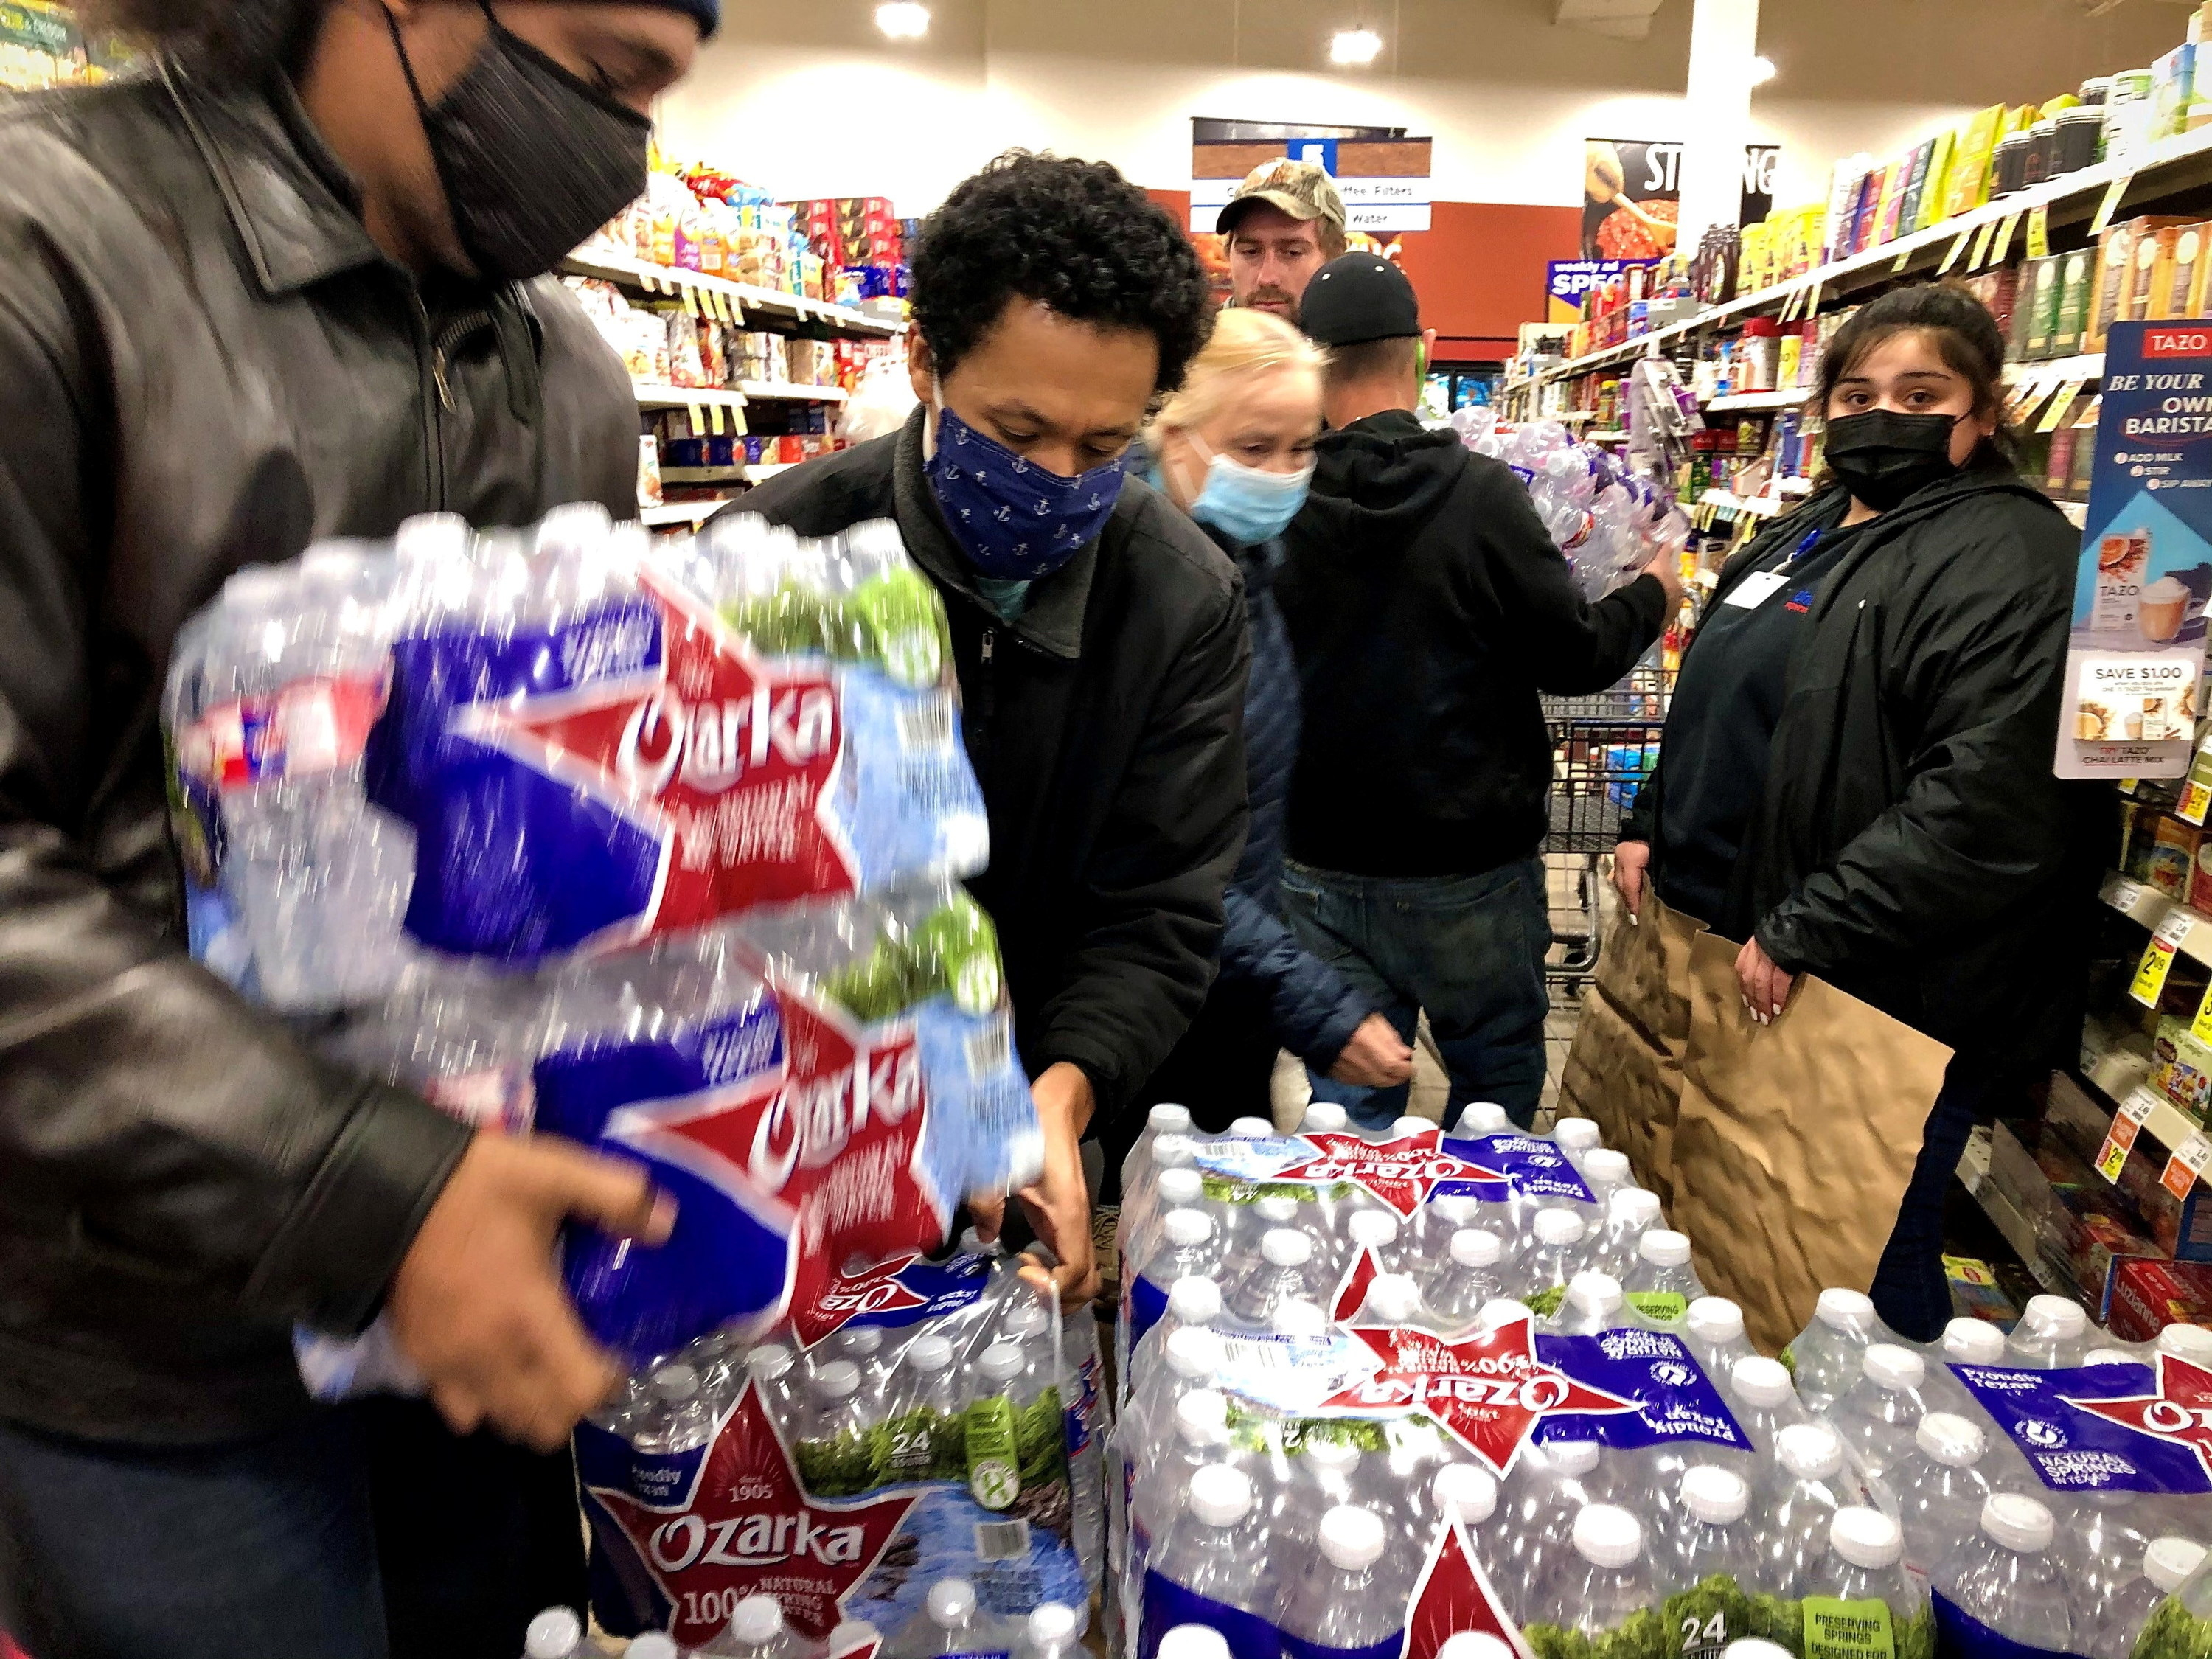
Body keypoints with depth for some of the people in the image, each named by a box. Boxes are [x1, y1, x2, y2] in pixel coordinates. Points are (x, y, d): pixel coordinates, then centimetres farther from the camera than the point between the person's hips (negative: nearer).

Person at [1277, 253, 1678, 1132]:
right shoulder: (1481, 493, -15)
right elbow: (1575, 657, -8)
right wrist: (1650, 597, 12)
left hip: (1323, 868, 3)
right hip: (1467, 867, -2)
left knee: (1350, 1102, 14)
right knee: (1500, 1077, 19)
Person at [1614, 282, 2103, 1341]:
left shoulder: (2011, 558, -16)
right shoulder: (1807, 537, 14)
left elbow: (1985, 799, -27)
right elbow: (1717, 709, 24)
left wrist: (1805, 935, -24)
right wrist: (1653, 826, 12)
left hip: (1885, 998, -9)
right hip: (1732, 953, 9)